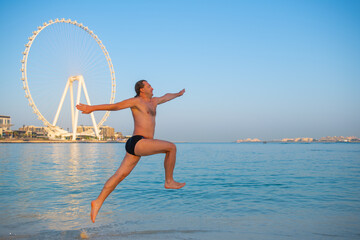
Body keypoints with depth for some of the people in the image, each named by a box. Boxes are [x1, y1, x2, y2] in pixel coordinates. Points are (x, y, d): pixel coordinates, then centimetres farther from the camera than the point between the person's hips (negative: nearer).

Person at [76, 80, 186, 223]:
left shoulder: (153, 101, 25)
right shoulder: (136, 101, -1)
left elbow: (166, 97, 45)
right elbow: (115, 106, -6)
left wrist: (178, 94, 63)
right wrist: (92, 108, -10)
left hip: (138, 146, 8)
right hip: (137, 142, -8)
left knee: (120, 175, 4)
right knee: (171, 147, -9)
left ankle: (98, 202, 5)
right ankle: (169, 181, 0)